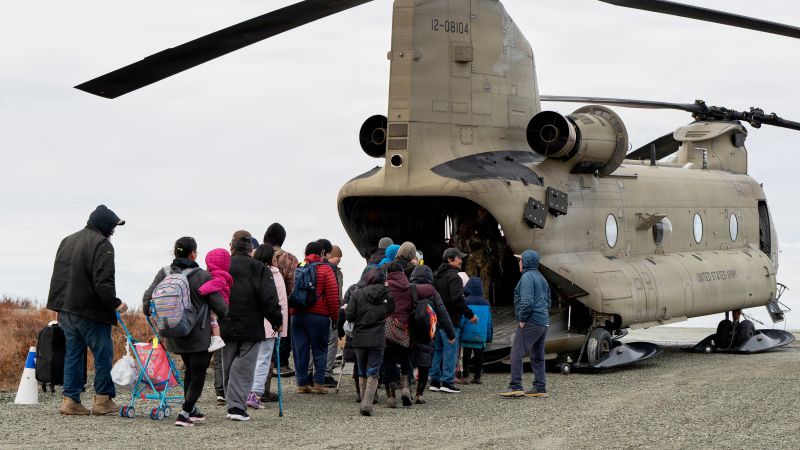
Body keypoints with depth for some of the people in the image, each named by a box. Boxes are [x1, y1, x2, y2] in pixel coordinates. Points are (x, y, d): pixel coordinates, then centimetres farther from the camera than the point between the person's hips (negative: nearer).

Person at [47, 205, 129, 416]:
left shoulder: (67, 240, 16)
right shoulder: (102, 244, -12)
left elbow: (58, 276, 21)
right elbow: (103, 282, -21)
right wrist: (115, 304, -11)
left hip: (65, 309, 8)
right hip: (90, 311, -8)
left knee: (73, 353, 11)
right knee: (103, 353, 3)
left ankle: (71, 400, 8)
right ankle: (103, 400, 7)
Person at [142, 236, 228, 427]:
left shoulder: (164, 274, -1)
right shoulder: (202, 276, -15)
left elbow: (148, 298, 2)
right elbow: (219, 305, -12)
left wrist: (148, 312, 24)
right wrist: (230, 315, 10)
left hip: (175, 334, 6)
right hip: (199, 335, -6)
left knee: (190, 370, 24)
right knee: (198, 373, 3)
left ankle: (191, 410, 31)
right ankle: (184, 414, -7)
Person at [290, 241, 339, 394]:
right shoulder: (325, 269, -2)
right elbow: (333, 294, -6)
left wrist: (290, 312, 18)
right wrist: (334, 316, 0)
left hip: (297, 314, 3)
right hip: (319, 316, -3)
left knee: (300, 349, 6)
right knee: (320, 349, 4)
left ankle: (302, 383, 7)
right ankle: (318, 383, 0)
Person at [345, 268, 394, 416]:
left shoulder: (357, 294, -6)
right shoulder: (387, 295, -3)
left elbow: (349, 316, -7)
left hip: (360, 339, 1)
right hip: (378, 340, 0)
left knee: (362, 373, 15)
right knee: (373, 373, 2)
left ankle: (363, 402, 18)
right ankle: (367, 404, -12)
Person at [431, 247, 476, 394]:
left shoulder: (436, 275, 15)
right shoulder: (453, 276, -14)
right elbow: (457, 300, -22)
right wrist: (470, 315, -14)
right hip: (450, 320, -9)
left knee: (437, 350, 13)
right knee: (450, 350, -4)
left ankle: (435, 381, 16)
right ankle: (447, 382, -5)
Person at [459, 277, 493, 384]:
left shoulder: (465, 301, -10)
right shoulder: (485, 302, 3)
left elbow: (461, 319, -9)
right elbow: (489, 320, 9)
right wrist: (489, 335, 17)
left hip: (468, 334, -3)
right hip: (481, 335, 3)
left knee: (466, 356, 5)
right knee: (479, 356, 11)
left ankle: (465, 377, 2)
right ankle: (477, 377, 12)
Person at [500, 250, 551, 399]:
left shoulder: (527, 277, -11)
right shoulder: (541, 278, 20)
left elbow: (527, 301, -22)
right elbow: (548, 301, 24)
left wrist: (522, 319, -14)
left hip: (530, 323, -10)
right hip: (544, 322, 10)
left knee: (516, 353, -9)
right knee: (538, 356, 13)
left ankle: (515, 387, -14)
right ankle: (540, 388, 12)